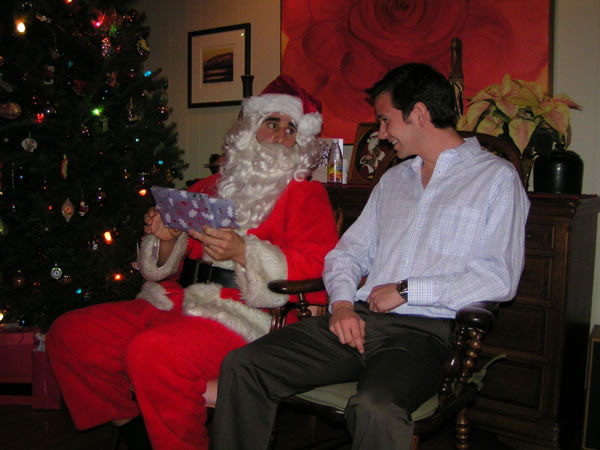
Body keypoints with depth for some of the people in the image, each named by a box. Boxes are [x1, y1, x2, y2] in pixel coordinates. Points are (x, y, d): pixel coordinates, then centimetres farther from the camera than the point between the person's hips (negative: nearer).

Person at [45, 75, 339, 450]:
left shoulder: (307, 194, 4)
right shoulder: (214, 187, 19)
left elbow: (317, 269, -12)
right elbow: (166, 267, 22)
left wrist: (242, 252, -20)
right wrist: (166, 239, -2)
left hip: (246, 316, -6)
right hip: (179, 303, 7)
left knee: (150, 352, -32)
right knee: (69, 333, -2)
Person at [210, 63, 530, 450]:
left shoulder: (497, 177, 4)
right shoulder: (394, 179, 24)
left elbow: (500, 279, -8)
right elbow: (348, 252, 21)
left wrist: (408, 290, -8)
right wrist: (342, 302, 0)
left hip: (424, 329, -5)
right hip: (358, 318, 6)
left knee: (376, 408, -38)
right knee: (241, 366, -12)